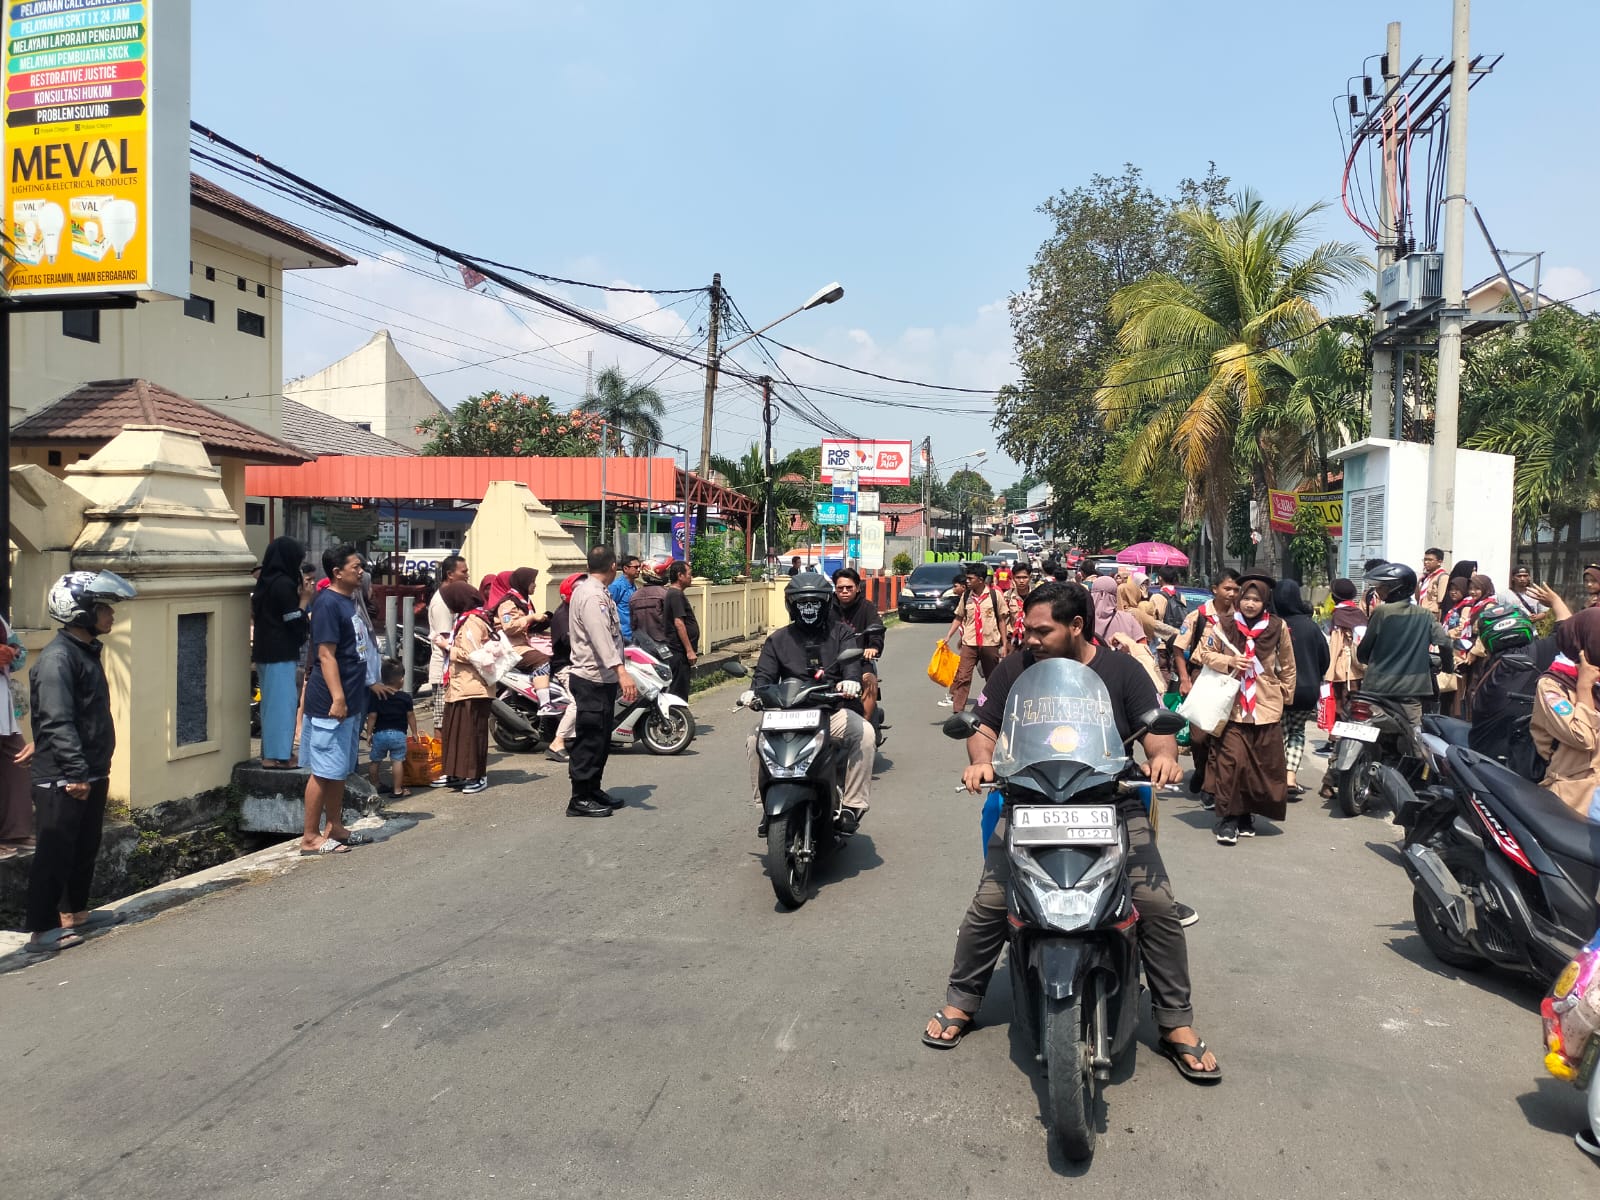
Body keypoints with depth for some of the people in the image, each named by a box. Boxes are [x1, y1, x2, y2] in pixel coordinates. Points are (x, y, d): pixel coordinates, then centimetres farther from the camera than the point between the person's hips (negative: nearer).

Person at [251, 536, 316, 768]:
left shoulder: (265, 582, 11)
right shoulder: (284, 584, -16)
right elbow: (295, 624, -16)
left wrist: (300, 597, 13)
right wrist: (305, 599, -7)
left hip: (265, 653, 9)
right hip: (281, 655, -9)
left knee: (272, 703, 15)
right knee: (282, 703, -4)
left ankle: (270, 753, 22)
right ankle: (276, 755, -2)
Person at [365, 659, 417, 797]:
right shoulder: (406, 697, -3)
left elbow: (372, 716, -2)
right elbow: (410, 716, 2)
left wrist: (369, 734, 5)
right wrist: (414, 732, 12)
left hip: (379, 733, 2)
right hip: (398, 733, -2)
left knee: (374, 760, 17)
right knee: (397, 761, -1)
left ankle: (374, 785, 28)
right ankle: (397, 789, -1)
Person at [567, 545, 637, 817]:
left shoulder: (597, 591, 15)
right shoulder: (592, 596, -18)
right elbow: (601, 637, -31)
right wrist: (621, 671, -40)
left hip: (603, 678, 11)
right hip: (592, 679, -11)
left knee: (601, 739, 17)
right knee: (590, 739, -5)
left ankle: (593, 790, 28)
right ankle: (580, 799, 0)